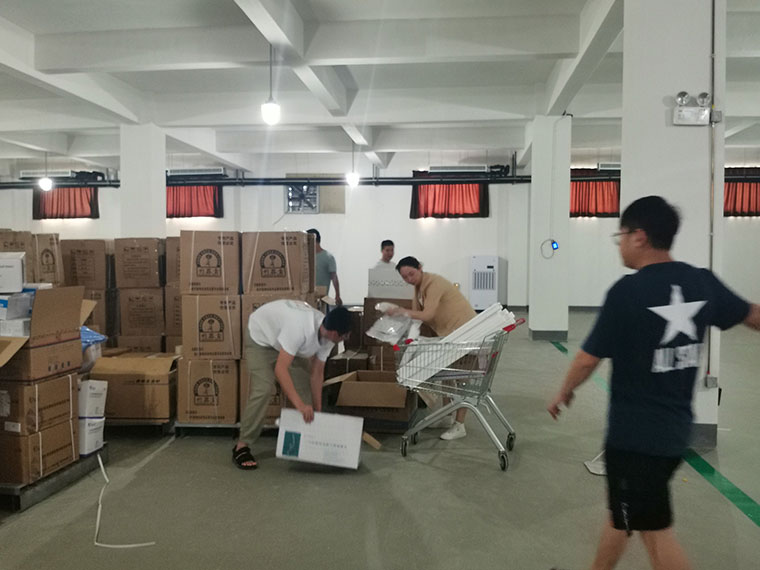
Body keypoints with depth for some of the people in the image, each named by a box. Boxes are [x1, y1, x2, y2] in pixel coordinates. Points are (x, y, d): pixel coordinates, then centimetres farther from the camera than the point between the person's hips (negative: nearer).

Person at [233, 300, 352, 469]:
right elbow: (280, 369, -44)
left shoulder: (327, 336, -19)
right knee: (262, 390, -21)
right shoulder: (300, 327, -44)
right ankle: (242, 447, -10)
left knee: (304, 385, 0)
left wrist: (317, 410, -7)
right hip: (261, 336, -7)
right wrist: (300, 405, -48)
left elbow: (317, 373, -8)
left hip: (288, 339, 7)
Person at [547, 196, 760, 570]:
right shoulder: (703, 282, -1)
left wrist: (563, 394, 5)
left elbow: (588, 359, -12)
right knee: (621, 515, 22)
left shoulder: (627, 291, -18)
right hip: (675, 429, 7)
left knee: (656, 532, 5)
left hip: (635, 434, -7)